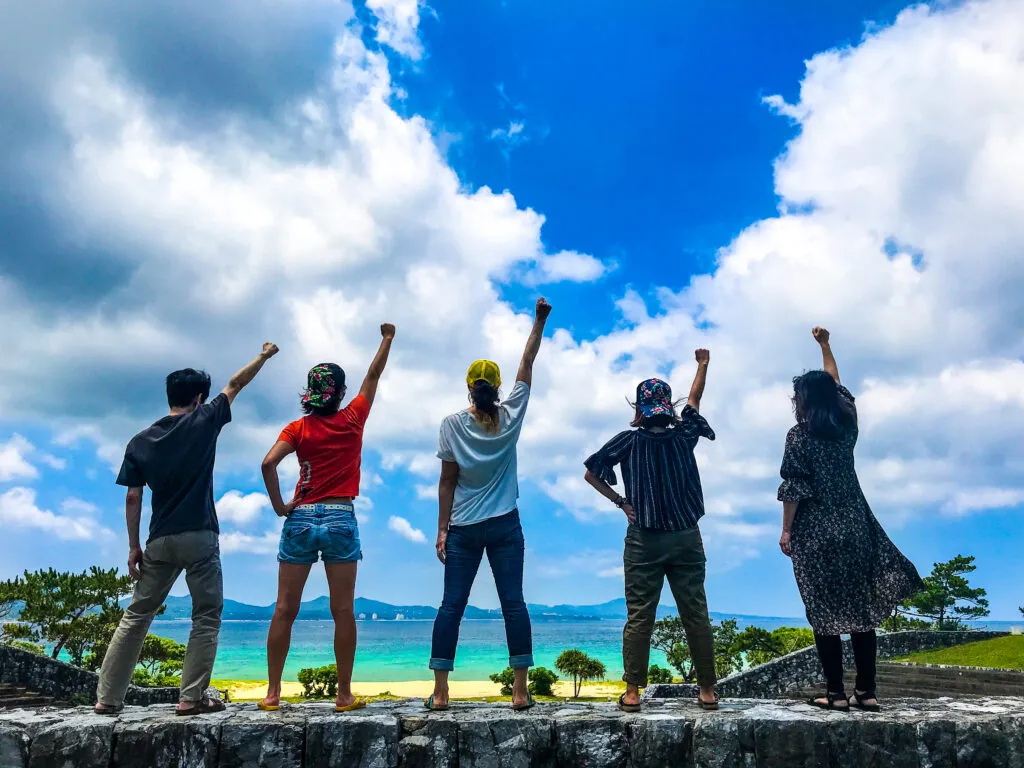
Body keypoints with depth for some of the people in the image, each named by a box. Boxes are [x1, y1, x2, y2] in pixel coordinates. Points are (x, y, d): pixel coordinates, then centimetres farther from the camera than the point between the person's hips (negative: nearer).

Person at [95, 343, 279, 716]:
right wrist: (264, 355, 24)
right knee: (207, 616, 5)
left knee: (137, 615, 14)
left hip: (159, 542, 4)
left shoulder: (140, 441, 7)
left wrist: (133, 547, 11)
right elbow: (236, 383, 10)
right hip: (199, 538, -4)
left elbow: (133, 498, 5)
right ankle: (192, 696, 2)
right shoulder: (203, 422, -2)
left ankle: (108, 697, 17)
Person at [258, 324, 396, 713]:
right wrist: (387, 338, 24)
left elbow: (268, 463, -14)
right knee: (343, 612, 3)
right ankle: (344, 695, 8)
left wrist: (279, 505, -3)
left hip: (300, 520, 1)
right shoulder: (352, 420, 0)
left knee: (285, 609, 7)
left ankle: (272, 693, 12)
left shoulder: (298, 428, 1)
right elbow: (373, 375, 12)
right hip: (341, 520, -1)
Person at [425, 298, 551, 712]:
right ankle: (520, 692, 5)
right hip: (505, 526, 1)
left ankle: (440, 693, 6)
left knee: (451, 606, 4)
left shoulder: (452, 424, -4)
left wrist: (442, 529, 1)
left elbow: (447, 482, -4)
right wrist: (540, 320, 17)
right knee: (513, 603, 3)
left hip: (463, 529, 0)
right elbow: (527, 363, 8)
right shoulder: (510, 416, -2)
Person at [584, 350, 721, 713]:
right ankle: (708, 690, 16)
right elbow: (694, 401, 19)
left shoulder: (628, 441, -5)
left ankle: (632, 692, 7)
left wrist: (620, 502, 4)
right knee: (696, 615, 8)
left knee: (639, 618, 3)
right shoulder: (683, 436, 0)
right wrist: (703, 365, 33)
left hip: (643, 541, -2)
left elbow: (591, 474, -2)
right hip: (686, 538, 2)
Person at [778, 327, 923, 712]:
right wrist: (824, 345, 34)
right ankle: (866, 691, 12)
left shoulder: (799, 435, -9)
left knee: (824, 610, 1)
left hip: (816, 531, -5)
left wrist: (786, 530, -4)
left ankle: (836, 693, 4)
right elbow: (836, 384, 23)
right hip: (854, 525, 5)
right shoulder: (847, 422, 6)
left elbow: (793, 488, -11)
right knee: (861, 606, 9)